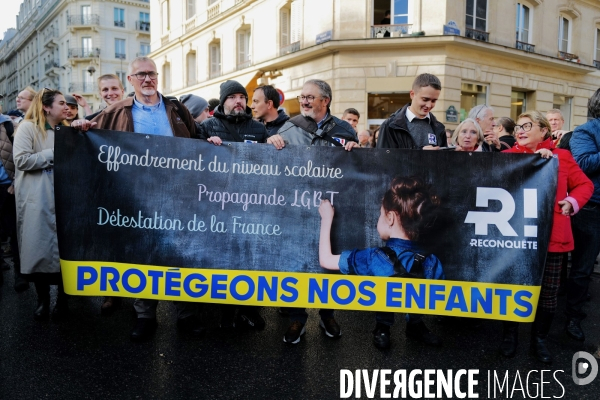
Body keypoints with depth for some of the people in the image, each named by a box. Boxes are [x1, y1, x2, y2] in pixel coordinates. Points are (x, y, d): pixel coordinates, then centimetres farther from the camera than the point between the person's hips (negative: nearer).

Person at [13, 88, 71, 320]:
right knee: (39, 248, 0)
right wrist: (54, 154, -12)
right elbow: (22, 160, -13)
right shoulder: (28, 127, -2)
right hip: (37, 201, -4)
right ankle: (43, 299, 17)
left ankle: (62, 297, 18)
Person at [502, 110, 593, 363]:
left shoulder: (561, 156, 5)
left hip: (551, 234, 1)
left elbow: (585, 185, 10)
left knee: (548, 290, 9)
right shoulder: (508, 156, 3)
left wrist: (573, 202, -8)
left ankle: (539, 339, 27)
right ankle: (510, 335, 27)